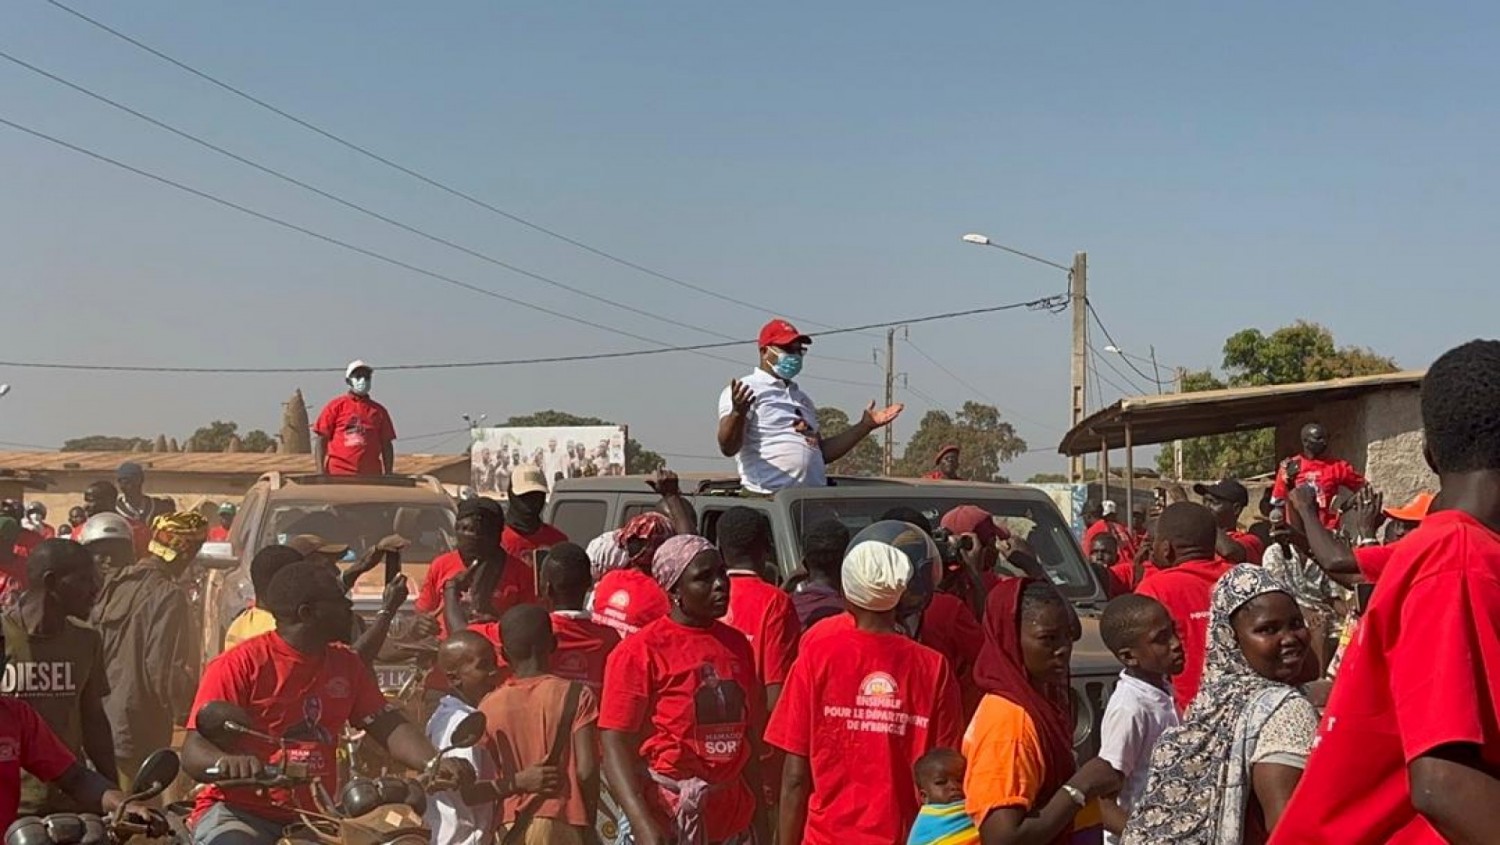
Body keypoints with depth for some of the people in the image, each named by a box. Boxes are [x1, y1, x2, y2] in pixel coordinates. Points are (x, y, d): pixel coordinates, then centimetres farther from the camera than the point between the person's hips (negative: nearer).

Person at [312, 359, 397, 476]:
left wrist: (388, 475, 6)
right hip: (338, 475, -3)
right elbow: (320, 439, 2)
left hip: (371, 475, 3)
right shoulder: (336, 406, 4)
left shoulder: (378, 410, 12)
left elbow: (386, 445, 13)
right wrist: (320, 473, -6)